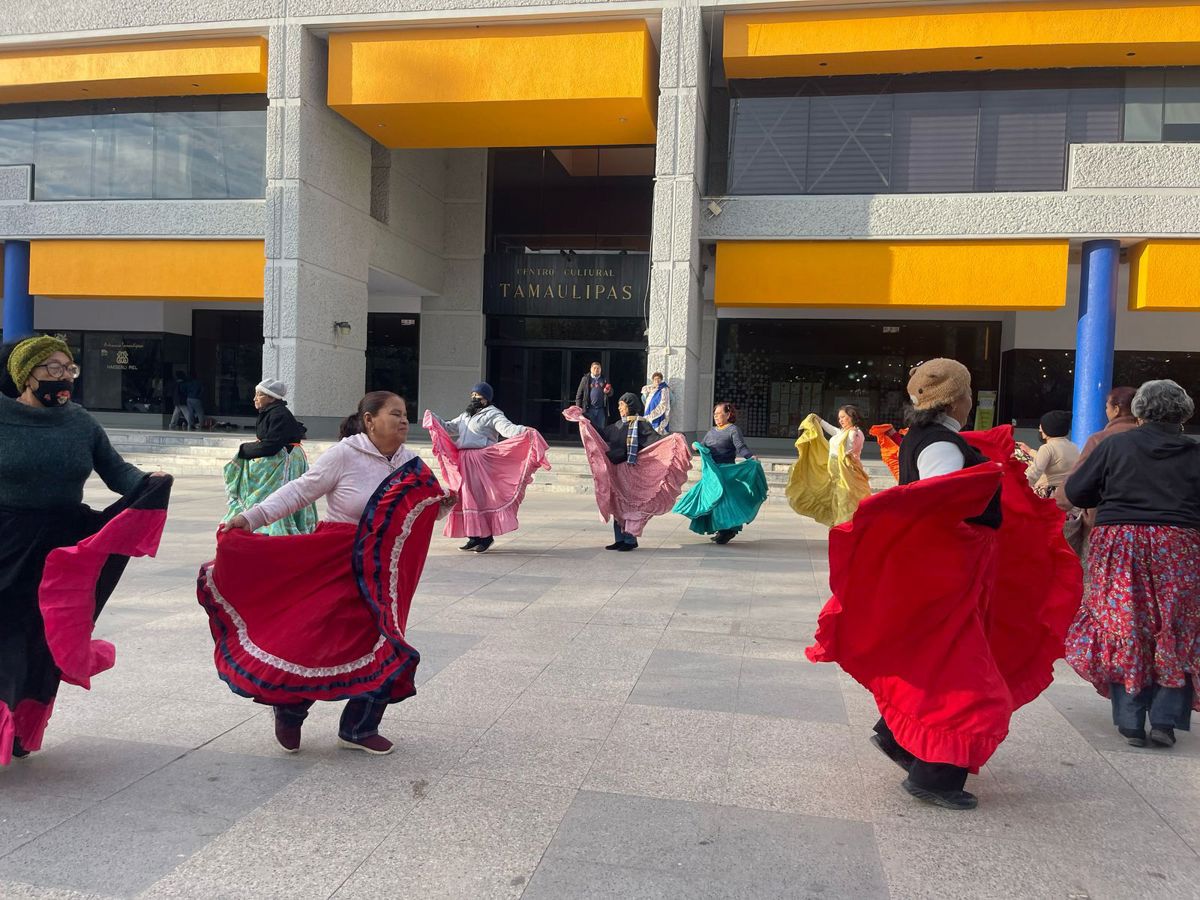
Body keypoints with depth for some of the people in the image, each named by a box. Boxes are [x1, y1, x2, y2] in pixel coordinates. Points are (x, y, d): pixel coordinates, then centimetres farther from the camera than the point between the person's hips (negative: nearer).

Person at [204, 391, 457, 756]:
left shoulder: (409, 464, 2)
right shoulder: (344, 455, -14)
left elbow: (421, 513, 11)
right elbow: (299, 491, -12)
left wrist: (444, 504, -10)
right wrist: (251, 517, -19)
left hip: (381, 573, 5)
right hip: (336, 565, -5)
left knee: (384, 647, 5)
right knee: (315, 639, -3)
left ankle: (359, 729, 22)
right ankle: (288, 712, 26)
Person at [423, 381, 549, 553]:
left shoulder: (492, 414, -3)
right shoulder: (465, 415, 23)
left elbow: (507, 428, -17)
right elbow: (449, 428, 29)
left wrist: (524, 431, -34)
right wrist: (433, 419, 24)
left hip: (482, 461, -8)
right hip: (464, 462, 8)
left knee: (481, 497, -9)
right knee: (466, 498, 8)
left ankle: (487, 537, -2)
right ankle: (474, 537, 15)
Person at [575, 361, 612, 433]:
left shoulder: (604, 380, 14)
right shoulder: (585, 379, 6)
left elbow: (611, 393, 16)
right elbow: (579, 394, 4)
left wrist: (608, 392, -9)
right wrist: (578, 409, -4)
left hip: (601, 409, 2)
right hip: (589, 409, -2)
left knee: (601, 430, 4)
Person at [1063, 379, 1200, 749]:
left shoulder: (1115, 445, -1)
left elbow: (1075, 492, 0)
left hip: (1119, 545, 0)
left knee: (1123, 630, 7)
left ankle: (1131, 722, 10)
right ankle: (1165, 719, 9)